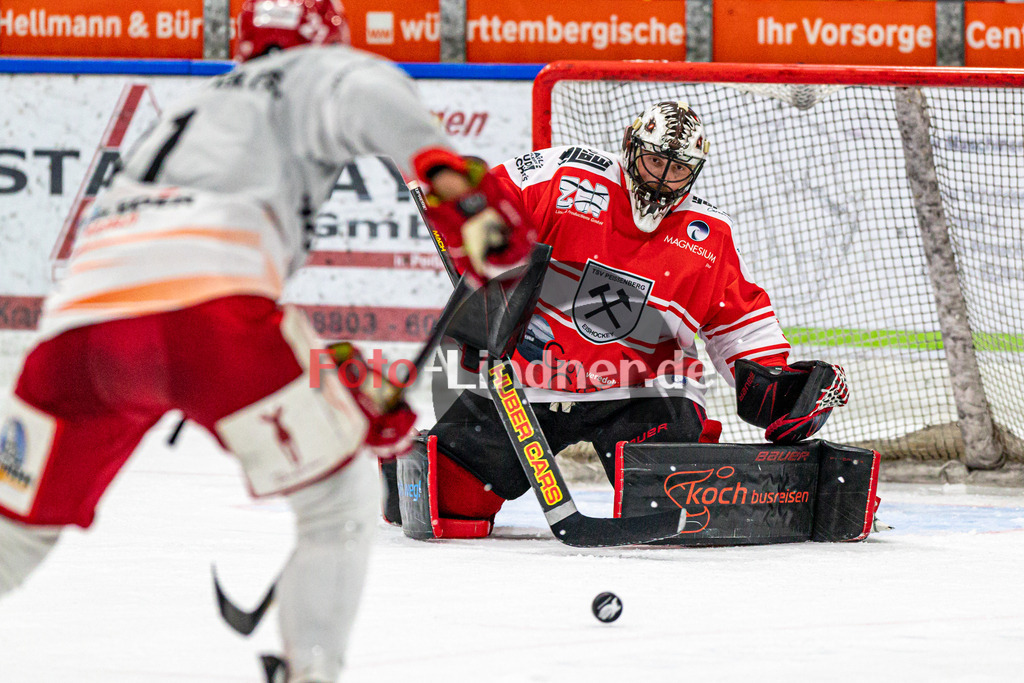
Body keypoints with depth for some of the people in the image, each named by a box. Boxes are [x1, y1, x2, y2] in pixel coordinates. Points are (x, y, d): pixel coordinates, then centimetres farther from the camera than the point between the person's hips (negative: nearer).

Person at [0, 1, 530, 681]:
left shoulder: (192, 110, 42)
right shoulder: (312, 75, 24)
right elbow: (367, 95, -5)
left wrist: (348, 408, 43)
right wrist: (452, 178, -18)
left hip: (80, 316, 6)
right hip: (206, 301, -6)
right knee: (342, 497, 13)